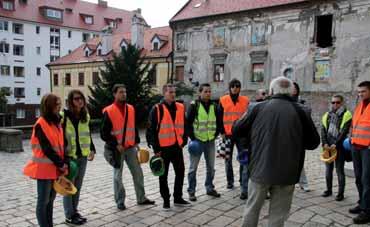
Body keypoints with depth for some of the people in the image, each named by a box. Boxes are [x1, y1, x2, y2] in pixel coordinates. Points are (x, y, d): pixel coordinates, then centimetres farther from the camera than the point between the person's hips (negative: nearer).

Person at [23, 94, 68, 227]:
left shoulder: (57, 122, 10)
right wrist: (61, 164, -14)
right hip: (44, 168, -7)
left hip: (56, 167, 7)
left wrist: (63, 162, 1)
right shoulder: (40, 124, -14)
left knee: (51, 199, 14)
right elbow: (47, 148, -18)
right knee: (43, 201, 2)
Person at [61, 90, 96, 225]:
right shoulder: (63, 115, -11)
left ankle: (74, 212, 27)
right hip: (69, 156, -6)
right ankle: (69, 216, 13)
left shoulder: (85, 116, 9)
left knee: (78, 186, 14)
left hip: (83, 156, 6)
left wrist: (92, 149, 11)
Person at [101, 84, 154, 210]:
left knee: (138, 172, 9)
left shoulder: (131, 109, 6)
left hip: (130, 147, 5)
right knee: (118, 176, 7)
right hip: (117, 148, -5)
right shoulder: (109, 111, -10)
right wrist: (116, 144, -16)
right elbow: (104, 133, -10)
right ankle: (120, 201, 20)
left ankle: (141, 198, 22)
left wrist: (136, 141, 10)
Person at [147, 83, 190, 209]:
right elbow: (152, 130, -9)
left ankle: (178, 198, 28)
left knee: (180, 172, 12)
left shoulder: (180, 107, 6)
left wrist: (184, 140, 8)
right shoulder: (157, 109, -9)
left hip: (177, 146, 5)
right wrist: (156, 148, -11)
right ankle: (166, 200, 21)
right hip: (163, 147, -5)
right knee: (163, 175, 7)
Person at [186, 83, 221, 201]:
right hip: (197, 140, -5)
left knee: (211, 167, 14)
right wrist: (192, 137, -12)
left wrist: (215, 134, 6)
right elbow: (188, 122, -10)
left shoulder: (214, 106, 6)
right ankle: (191, 191, 13)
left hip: (210, 141, 5)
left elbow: (218, 122, 16)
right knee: (193, 168, 2)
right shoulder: (194, 105, -9)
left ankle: (210, 188, 29)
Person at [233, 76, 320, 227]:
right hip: (287, 173, 0)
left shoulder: (260, 108, -2)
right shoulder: (299, 111, -2)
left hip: (260, 169, 0)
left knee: (252, 209, 16)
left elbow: (236, 130, 6)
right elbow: (313, 142, 5)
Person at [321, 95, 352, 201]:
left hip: (340, 147, -5)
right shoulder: (327, 115, 12)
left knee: (340, 170, 1)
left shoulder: (346, 115, -3)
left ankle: (341, 193, 10)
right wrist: (325, 143, -7)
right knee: (328, 169, 13)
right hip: (328, 147, 5)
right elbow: (323, 130, 6)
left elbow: (344, 132, -11)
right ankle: (329, 189, 26)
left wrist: (336, 144, -16)